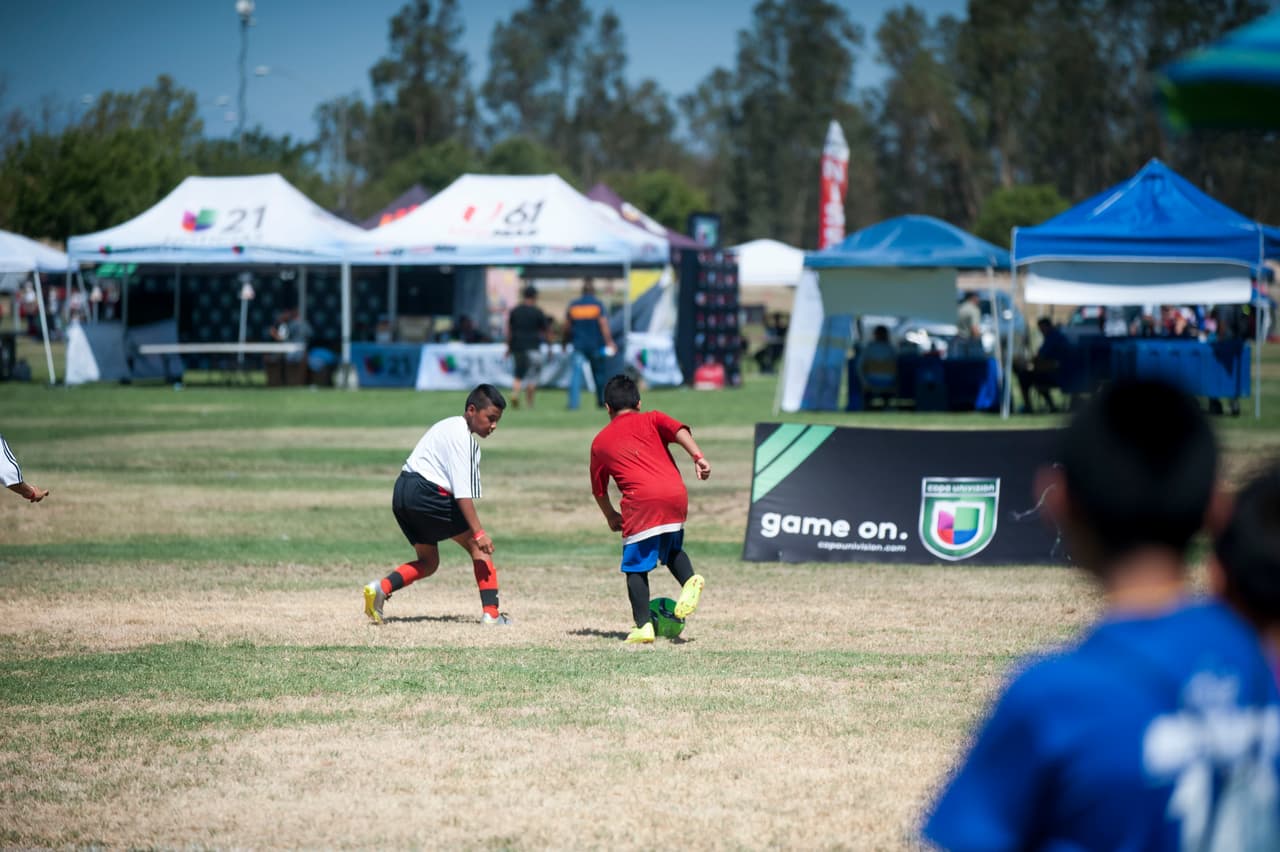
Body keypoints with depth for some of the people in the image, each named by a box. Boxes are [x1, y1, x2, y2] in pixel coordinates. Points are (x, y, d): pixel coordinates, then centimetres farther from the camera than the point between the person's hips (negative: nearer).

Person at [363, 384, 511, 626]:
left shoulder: (449, 427, 21)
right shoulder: (461, 436, -10)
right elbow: (462, 492, -18)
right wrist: (478, 532, -21)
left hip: (402, 493, 9)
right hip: (425, 491, -9)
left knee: (428, 561, 16)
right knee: (478, 545, -2)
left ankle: (380, 588, -5)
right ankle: (491, 613, -9)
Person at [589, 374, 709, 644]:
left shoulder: (600, 441, 21)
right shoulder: (651, 420, 20)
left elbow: (598, 489, 28)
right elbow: (678, 430, -1)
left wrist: (610, 516, 44)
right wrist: (698, 457, -10)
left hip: (641, 500, -2)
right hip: (676, 494, 3)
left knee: (635, 567, 5)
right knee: (672, 549, 26)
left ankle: (643, 627, -5)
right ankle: (689, 579, -2)